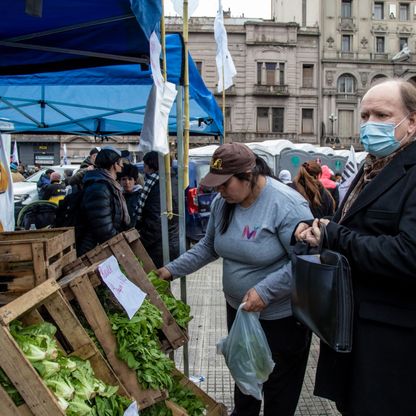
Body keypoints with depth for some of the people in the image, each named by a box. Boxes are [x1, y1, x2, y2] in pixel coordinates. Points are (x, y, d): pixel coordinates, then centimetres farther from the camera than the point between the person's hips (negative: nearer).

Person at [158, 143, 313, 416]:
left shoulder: (287, 205, -27)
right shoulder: (222, 202, -4)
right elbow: (209, 246, 8)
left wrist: (265, 291, -31)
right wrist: (172, 270, 2)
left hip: (282, 315, -7)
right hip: (238, 308, 7)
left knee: (279, 384, 13)